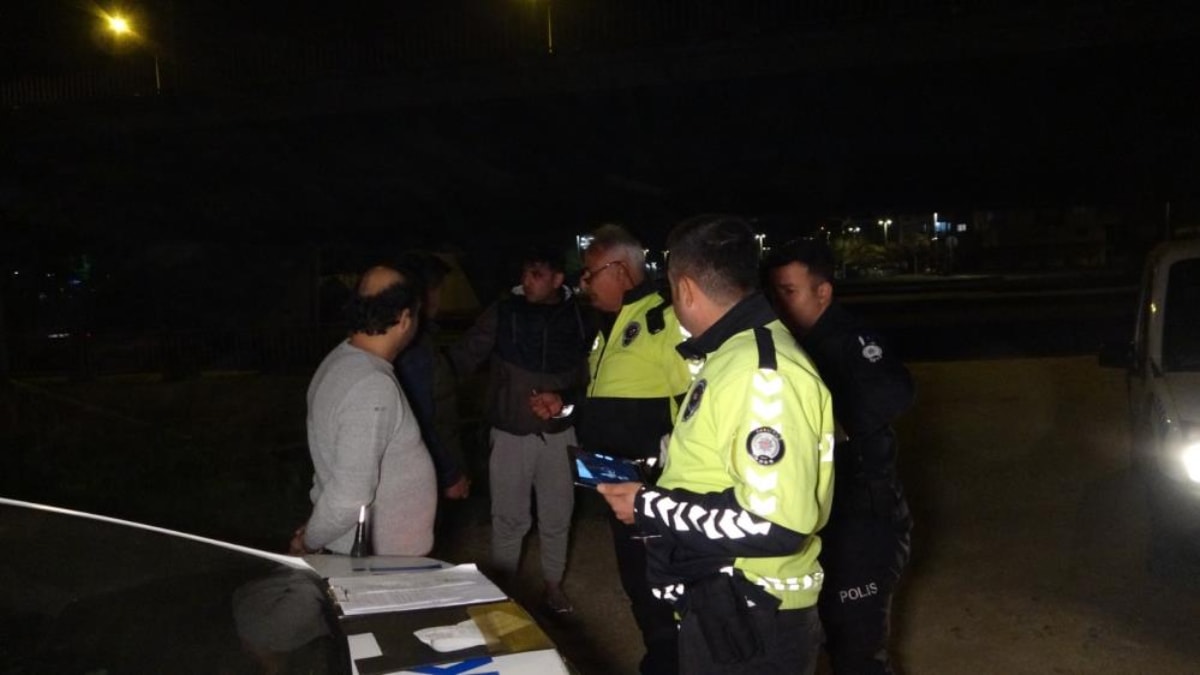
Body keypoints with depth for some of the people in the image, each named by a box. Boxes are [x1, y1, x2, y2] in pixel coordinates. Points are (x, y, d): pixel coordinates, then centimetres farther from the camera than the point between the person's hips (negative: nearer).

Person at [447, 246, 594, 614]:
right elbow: (465, 355, -10)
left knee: (557, 515, 14)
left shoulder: (577, 318, -3)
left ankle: (553, 584, 34)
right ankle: (502, 586, 28)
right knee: (509, 517, 9)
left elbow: (588, 374, 4)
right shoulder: (503, 313, -7)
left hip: (559, 433, 1)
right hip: (510, 434, -1)